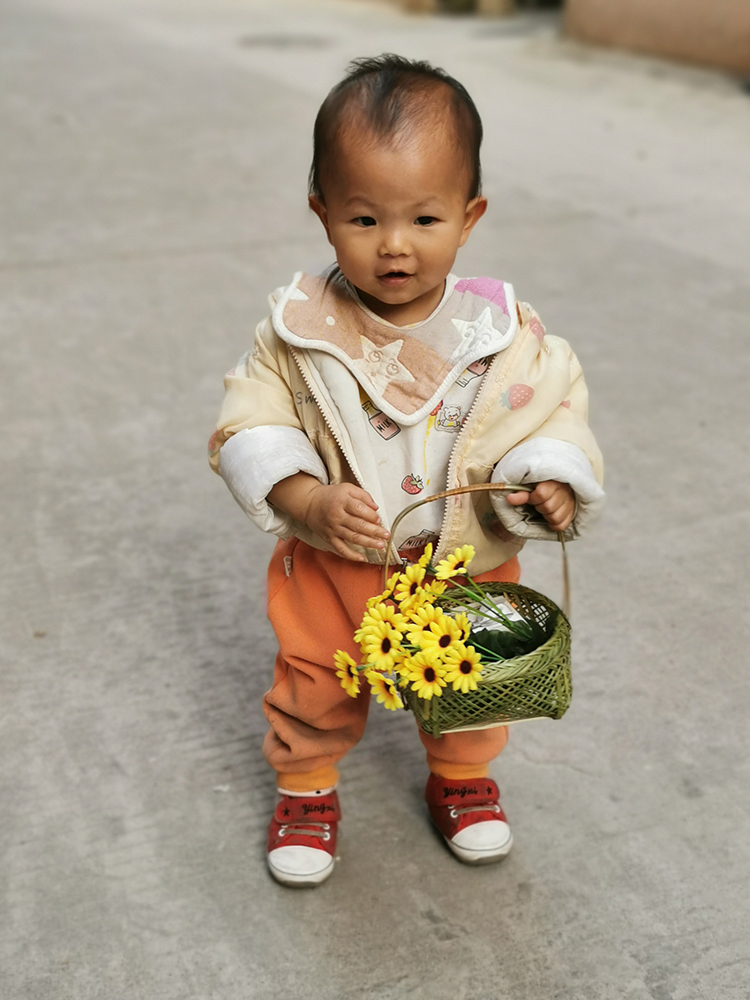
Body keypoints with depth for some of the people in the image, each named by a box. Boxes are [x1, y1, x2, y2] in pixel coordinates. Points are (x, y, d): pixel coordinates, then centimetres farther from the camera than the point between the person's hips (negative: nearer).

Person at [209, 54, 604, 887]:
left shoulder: (504, 333, -17)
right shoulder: (299, 329, -18)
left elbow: (551, 412, -8)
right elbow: (251, 428, -14)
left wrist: (550, 485, -28)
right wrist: (309, 501, -29)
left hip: (468, 562, 1)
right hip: (333, 562, 0)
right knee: (315, 683, 18)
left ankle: (462, 776, 53)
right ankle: (306, 786, 47)